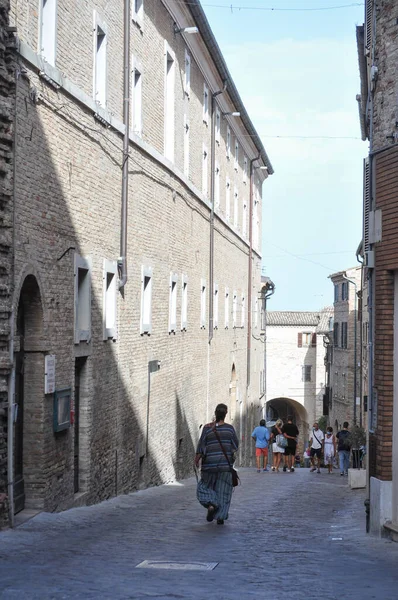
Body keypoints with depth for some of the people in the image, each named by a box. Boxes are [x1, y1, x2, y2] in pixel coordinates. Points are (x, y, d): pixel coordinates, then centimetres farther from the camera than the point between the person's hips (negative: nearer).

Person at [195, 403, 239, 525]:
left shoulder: (208, 428, -7)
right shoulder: (230, 428, -4)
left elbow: (201, 446, -7)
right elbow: (236, 446, 1)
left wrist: (197, 460, 4)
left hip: (209, 464, -1)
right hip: (225, 464, 1)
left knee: (205, 486, 16)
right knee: (223, 490, 10)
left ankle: (211, 505, -9)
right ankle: (221, 517, 7)